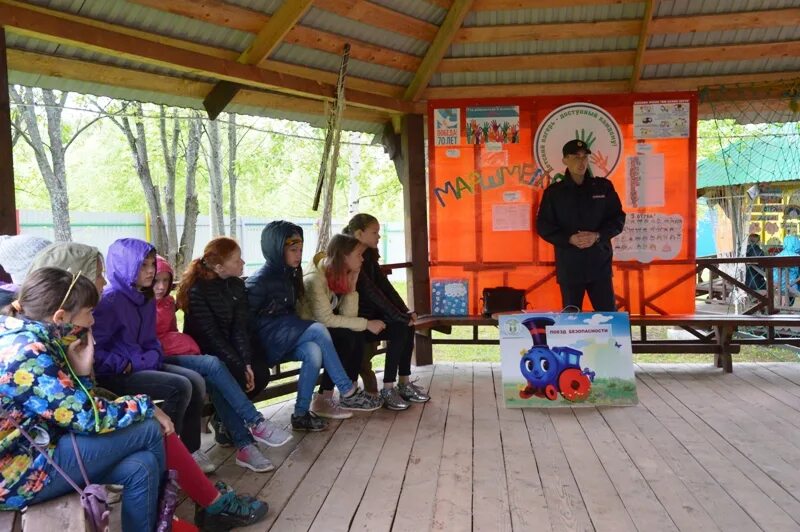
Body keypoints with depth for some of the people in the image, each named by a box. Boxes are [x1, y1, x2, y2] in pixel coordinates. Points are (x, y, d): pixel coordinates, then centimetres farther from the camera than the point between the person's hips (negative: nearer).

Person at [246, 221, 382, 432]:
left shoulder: (289, 275, 12)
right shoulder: (259, 281, -12)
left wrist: (297, 330, 2)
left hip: (287, 338, 7)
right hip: (267, 340, -7)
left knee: (313, 351, -27)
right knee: (318, 331, -27)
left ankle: (301, 414, -20)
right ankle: (347, 393, -22)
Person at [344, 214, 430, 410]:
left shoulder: (369, 256, 9)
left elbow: (385, 286, 6)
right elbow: (371, 292, -24)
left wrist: (406, 312, -5)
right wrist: (399, 317, -24)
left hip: (370, 314, 8)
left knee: (408, 325, -11)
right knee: (399, 329, -23)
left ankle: (404, 384, -3)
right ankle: (387, 390, -16)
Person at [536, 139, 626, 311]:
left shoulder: (604, 186, 7)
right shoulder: (553, 192, 3)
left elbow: (618, 218, 5)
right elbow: (543, 226, 0)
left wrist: (598, 236, -13)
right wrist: (569, 239, -15)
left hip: (600, 264, 1)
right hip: (569, 266, -1)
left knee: (609, 315, 4)